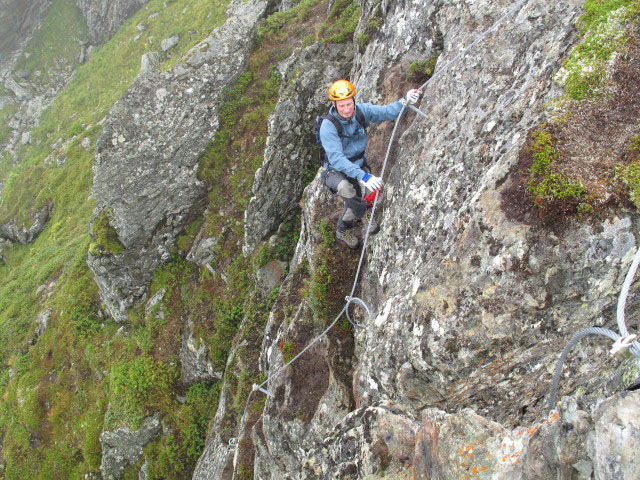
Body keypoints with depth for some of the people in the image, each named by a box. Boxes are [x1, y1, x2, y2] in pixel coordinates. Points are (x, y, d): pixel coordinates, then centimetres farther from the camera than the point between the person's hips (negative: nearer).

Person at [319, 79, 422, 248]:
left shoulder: (361, 110, -12)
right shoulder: (328, 126, -28)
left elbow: (387, 112, -13)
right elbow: (337, 159, -35)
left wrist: (405, 100, -35)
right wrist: (363, 176, -46)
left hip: (359, 165, 5)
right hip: (335, 171, -4)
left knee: (353, 205, -11)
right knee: (345, 188, -36)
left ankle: (342, 231, 25)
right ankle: (365, 212, -3)